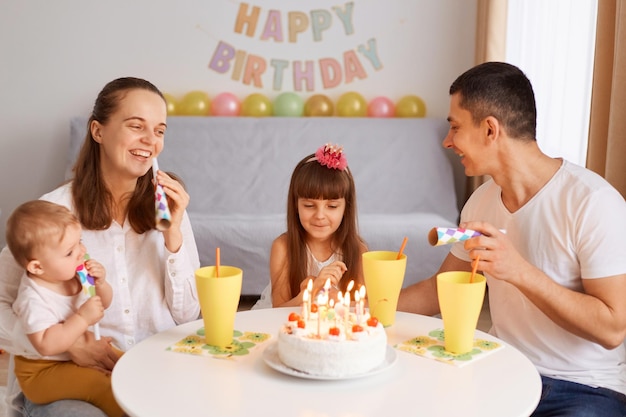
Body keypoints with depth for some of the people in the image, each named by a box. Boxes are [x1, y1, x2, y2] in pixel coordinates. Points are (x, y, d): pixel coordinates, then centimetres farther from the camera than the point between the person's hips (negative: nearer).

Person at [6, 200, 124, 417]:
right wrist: (82, 319, -35)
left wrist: (100, 284, -14)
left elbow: (103, 304, 7)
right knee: (99, 384, -25)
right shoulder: (34, 299, -29)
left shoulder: (72, 274, -5)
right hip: (43, 371, -8)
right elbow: (46, 345, -37)